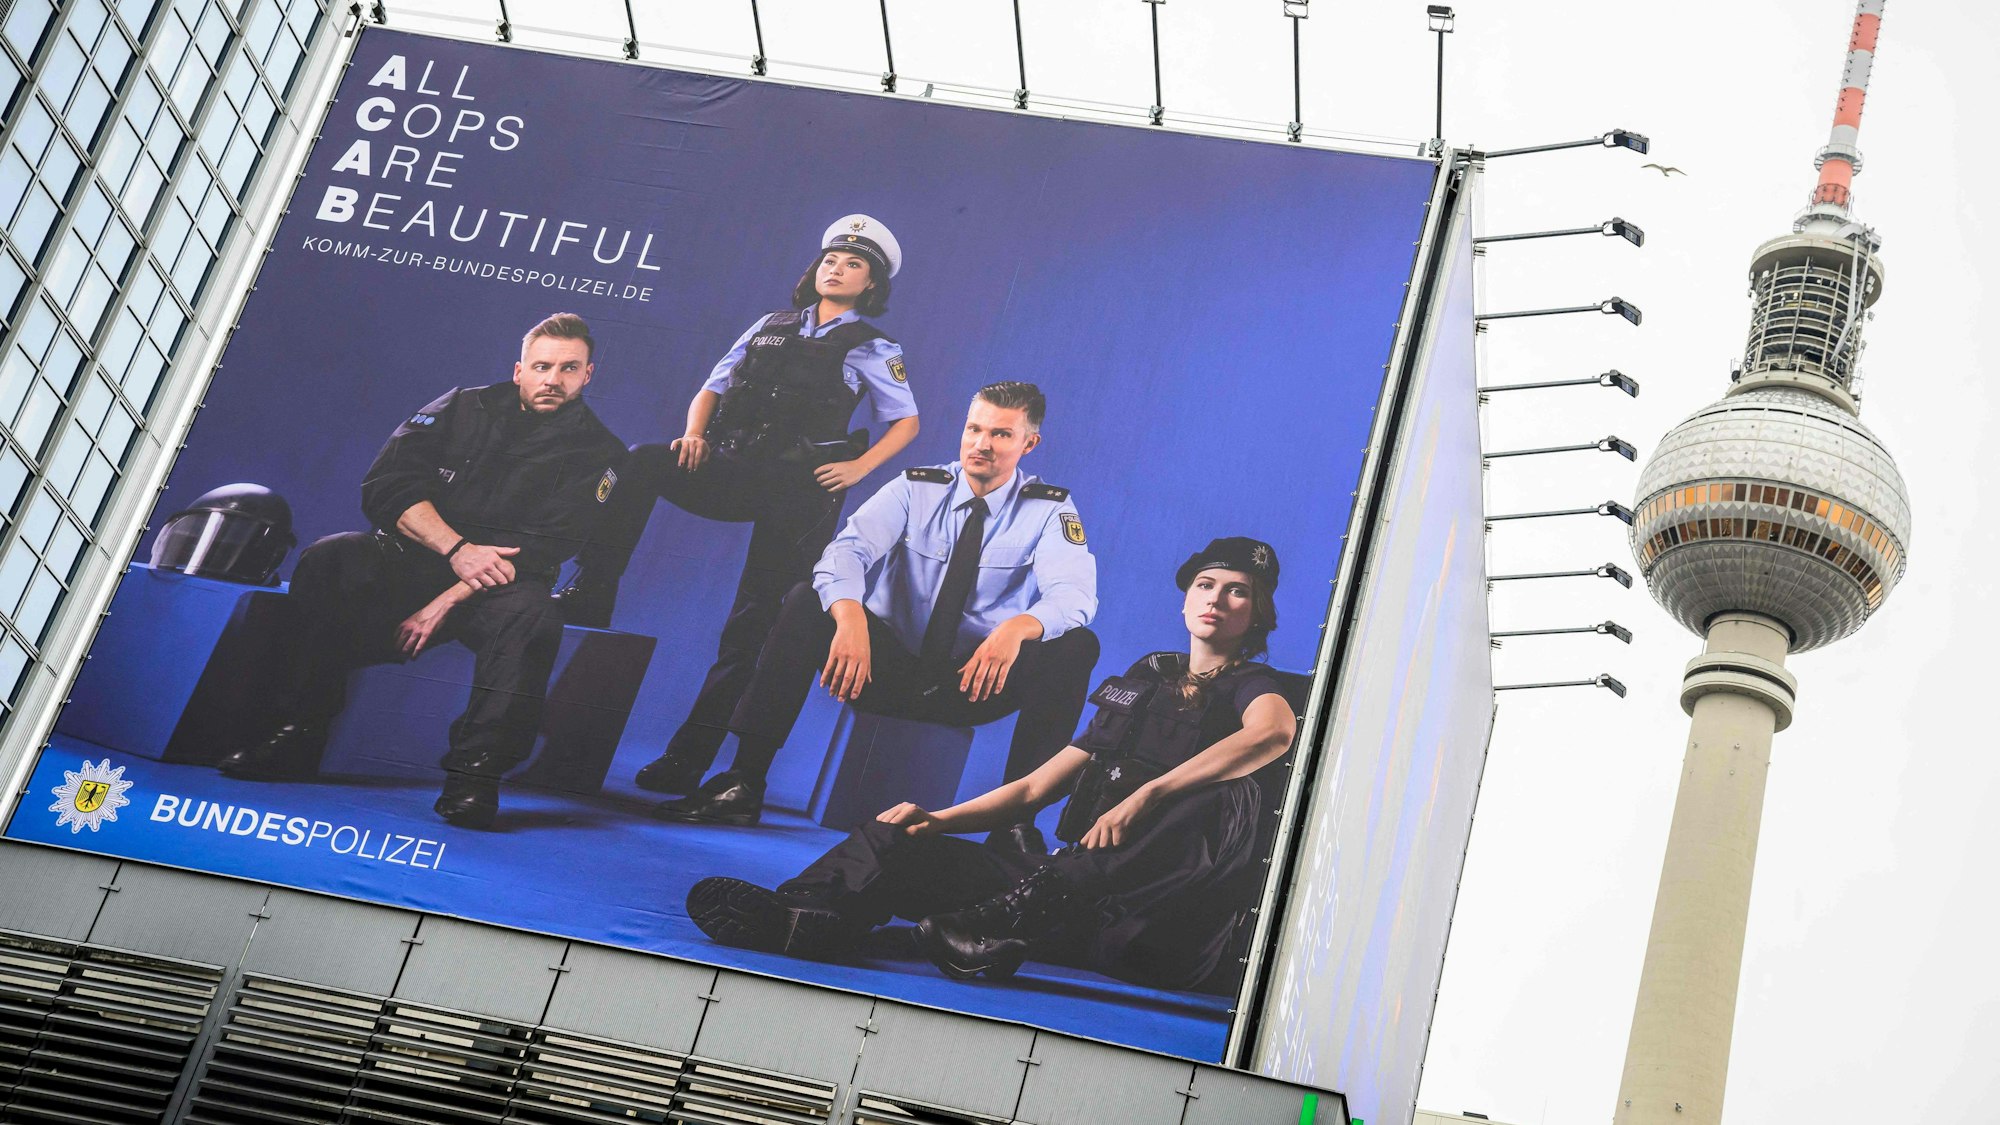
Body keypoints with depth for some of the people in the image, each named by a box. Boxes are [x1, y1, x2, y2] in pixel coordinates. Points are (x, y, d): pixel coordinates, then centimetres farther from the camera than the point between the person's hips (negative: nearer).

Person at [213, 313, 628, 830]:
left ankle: (473, 775, -34)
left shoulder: (597, 453, 0)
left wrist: (446, 601, -21)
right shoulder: (466, 408, 8)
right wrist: (456, 548, -18)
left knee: (532, 616, -36)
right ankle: (300, 736, -22)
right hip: (415, 558, 2)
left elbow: (538, 550, -11)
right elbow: (386, 484, -2)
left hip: (495, 583, -2)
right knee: (327, 562, -25)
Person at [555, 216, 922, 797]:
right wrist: (694, 433, -1)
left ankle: (689, 757, -4)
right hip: (730, 472, 4)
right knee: (642, 463, -23)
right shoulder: (770, 326, 20)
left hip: (797, 491, -3)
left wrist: (858, 467, -6)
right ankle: (590, 597, -25)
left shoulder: (872, 349, 9)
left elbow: (906, 421, 10)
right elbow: (712, 388, 20)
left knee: (753, 619, -6)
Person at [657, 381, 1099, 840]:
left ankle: (1018, 821, -28)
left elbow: (1073, 593, -22)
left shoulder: (1050, 510, -4)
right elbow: (849, 549, -18)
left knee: (1076, 645, -26)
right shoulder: (916, 488, -2)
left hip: (975, 682, -1)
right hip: (888, 665, 1)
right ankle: (743, 785, -26)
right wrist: (849, 615, -41)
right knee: (807, 601, -23)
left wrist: (1018, 627, -45)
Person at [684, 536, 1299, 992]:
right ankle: (802, 918, -41)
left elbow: (1274, 731, -20)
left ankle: (1006, 924, -43)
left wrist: (1145, 795, -27)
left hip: (1153, 925, -6)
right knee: (898, 838, -7)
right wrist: (939, 820, 8)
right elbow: (1035, 788, 24)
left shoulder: (1251, 686, 9)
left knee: (1228, 802, -35)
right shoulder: (1140, 684, 27)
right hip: (1074, 893, 6)